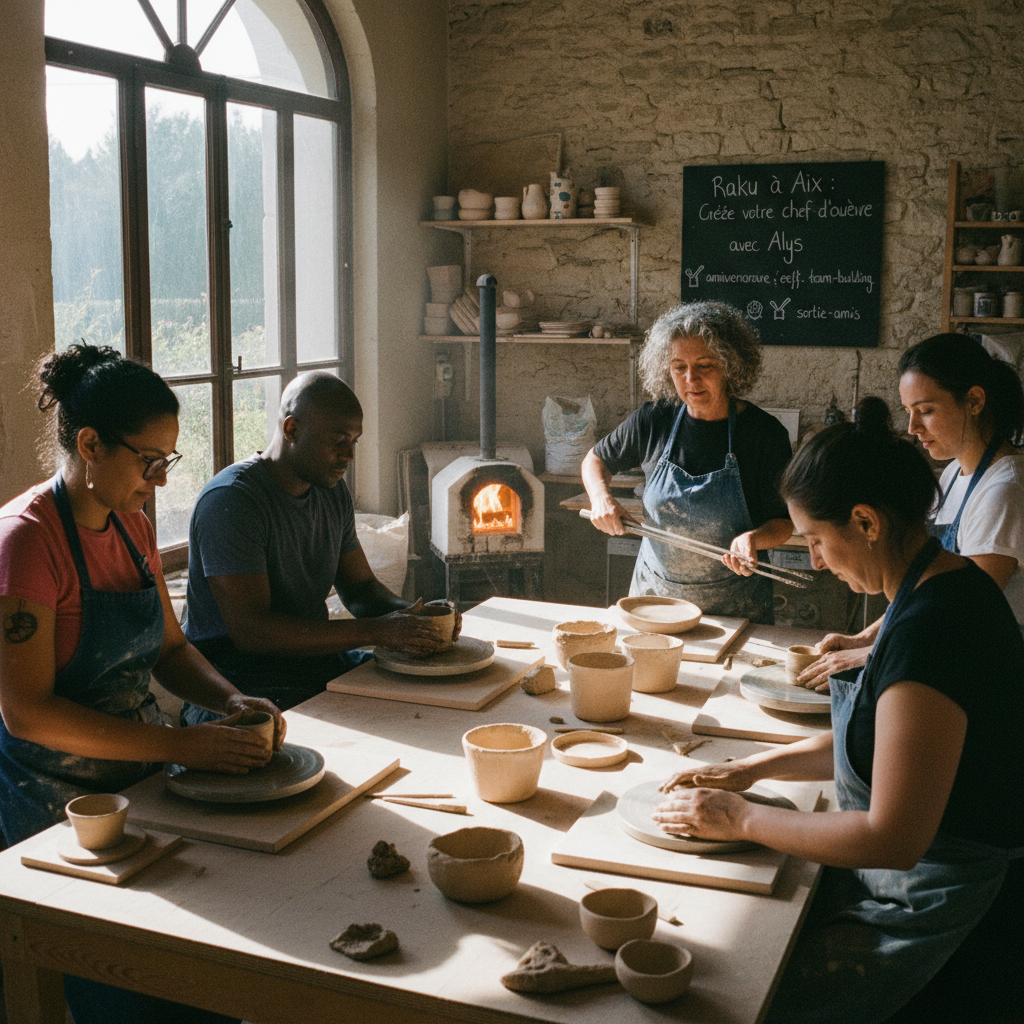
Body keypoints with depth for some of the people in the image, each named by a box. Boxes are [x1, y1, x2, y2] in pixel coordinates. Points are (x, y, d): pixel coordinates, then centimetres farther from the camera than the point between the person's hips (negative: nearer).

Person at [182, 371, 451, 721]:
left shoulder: (333, 491, 11)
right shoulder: (230, 500, -17)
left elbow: (360, 586, 20)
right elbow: (250, 630, -24)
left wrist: (408, 614, -4)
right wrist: (377, 631, -26)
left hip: (319, 657, 8)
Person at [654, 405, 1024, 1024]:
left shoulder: (928, 633, -29)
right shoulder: (952, 584, 4)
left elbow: (893, 840, -28)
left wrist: (744, 820, -16)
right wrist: (756, 768, 9)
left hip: (922, 904, -9)